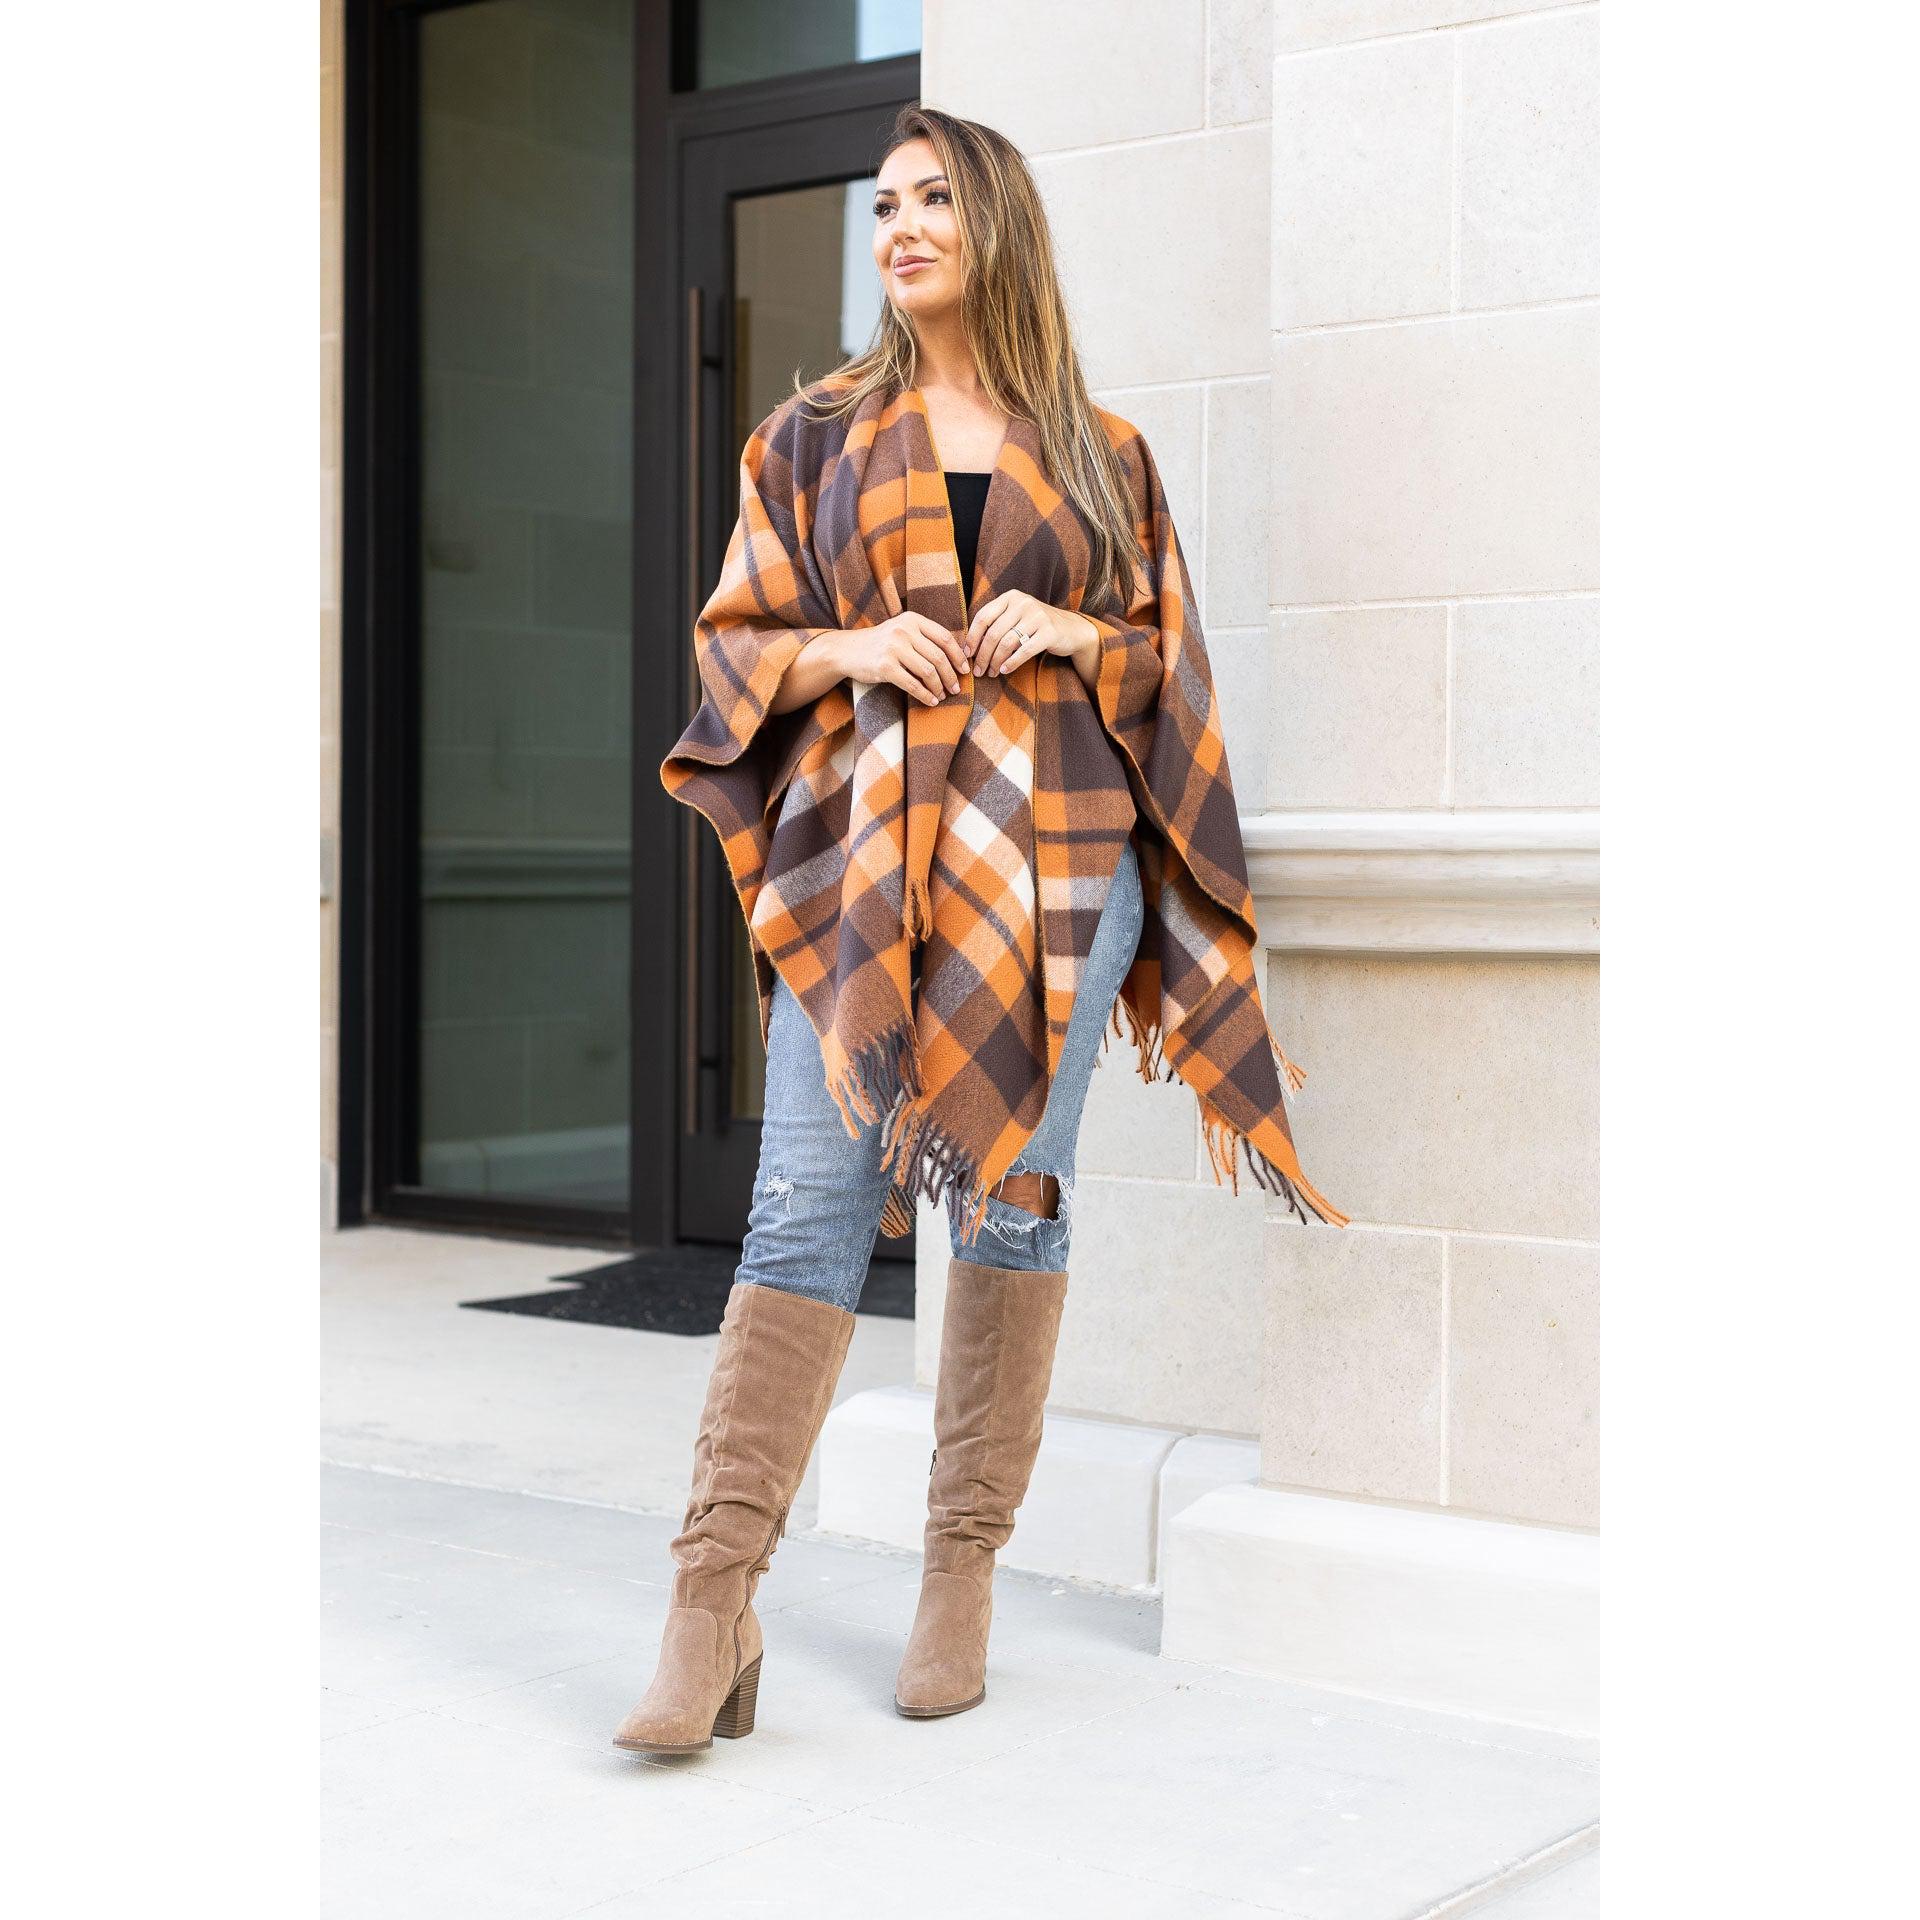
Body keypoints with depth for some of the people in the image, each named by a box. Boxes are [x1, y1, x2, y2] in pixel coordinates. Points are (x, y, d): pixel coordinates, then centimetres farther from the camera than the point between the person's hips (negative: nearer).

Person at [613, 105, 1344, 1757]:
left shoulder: (1101, 453, 13)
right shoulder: (815, 435, 14)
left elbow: (1169, 655, 15)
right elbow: (736, 635, 13)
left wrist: (1068, 633, -6)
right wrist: (849, 647, -7)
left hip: (1056, 850, 1)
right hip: (862, 848, 0)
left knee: (1015, 1195, 0)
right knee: (806, 1206, -10)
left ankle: (966, 1577, 10)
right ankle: (712, 1615, -12)